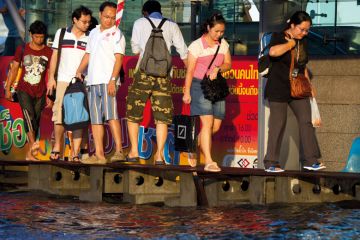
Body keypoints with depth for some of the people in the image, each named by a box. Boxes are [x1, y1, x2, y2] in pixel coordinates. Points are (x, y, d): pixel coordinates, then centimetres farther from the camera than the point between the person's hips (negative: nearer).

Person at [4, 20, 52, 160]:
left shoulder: (48, 53, 1)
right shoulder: (22, 50, 3)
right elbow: (14, 69, 9)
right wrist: (8, 88, 6)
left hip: (40, 93, 1)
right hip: (24, 90, -1)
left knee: (36, 121, 2)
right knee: (28, 114, -21)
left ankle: (29, 153, 10)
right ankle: (33, 144, -34)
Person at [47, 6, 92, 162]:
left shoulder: (90, 38, 7)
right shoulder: (61, 33, 9)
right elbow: (54, 56, 11)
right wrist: (51, 77, 4)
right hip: (63, 80, 0)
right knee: (59, 113, -2)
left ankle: (75, 153, -4)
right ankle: (57, 146, 14)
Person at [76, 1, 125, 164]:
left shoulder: (116, 34, 1)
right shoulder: (93, 33, 20)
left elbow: (118, 58, -7)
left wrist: (113, 80, -18)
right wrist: (79, 71, 9)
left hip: (108, 81, -6)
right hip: (93, 81, 7)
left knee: (111, 114, -17)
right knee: (95, 118, 3)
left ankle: (119, 151, -18)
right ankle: (99, 155, 4)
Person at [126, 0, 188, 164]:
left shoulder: (140, 23, 7)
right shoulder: (172, 26, 11)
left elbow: (135, 49, 11)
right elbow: (183, 52, 11)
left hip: (144, 72, -1)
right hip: (164, 75, 1)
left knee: (133, 113, 12)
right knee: (162, 117, 5)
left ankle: (134, 151, 8)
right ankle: (159, 155, -1)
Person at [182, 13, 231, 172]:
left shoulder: (223, 44, 9)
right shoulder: (197, 45, -7)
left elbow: (228, 64, 10)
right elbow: (190, 71, -6)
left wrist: (218, 69, -12)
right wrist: (187, 92, -9)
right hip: (200, 85, -6)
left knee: (216, 126, 3)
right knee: (207, 123, -16)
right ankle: (208, 162, -18)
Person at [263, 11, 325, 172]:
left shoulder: (302, 41, 11)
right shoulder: (279, 37, -10)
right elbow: (273, 52, -34)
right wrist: (290, 43, -21)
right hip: (278, 89, -6)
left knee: (306, 121, 0)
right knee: (278, 125, -4)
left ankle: (311, 160, 5)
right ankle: (271, 163, 4)